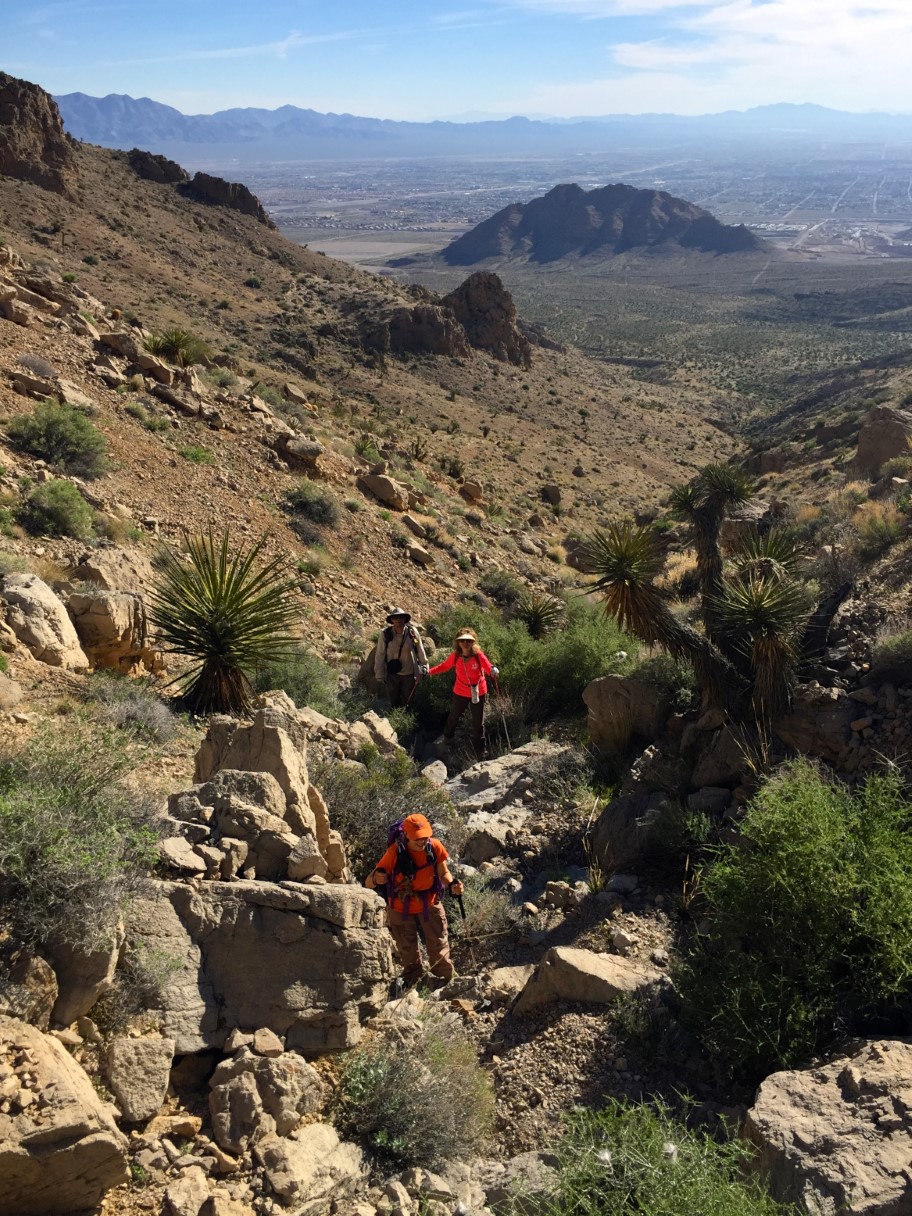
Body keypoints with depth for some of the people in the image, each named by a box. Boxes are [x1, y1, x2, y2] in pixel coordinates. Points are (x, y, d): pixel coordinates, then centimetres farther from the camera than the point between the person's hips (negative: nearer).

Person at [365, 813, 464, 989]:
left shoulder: (434, 846, -22)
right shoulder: (395, 852, -29)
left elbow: (443, 873, -4)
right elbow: (368, 883, -28)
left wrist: (452, 884, -27)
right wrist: (376, 878, -53)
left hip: (430, 904, 1)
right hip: (401, 907, -1)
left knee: (439, 948, 9)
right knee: (408, 952, 19)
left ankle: (445, 986, 33)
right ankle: (413, 985, 45)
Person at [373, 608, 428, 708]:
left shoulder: (413, 632, -11)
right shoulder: (386, 634, -14)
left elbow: (420, 651, 1)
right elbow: (379, 655, -8)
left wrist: (424, 667, 6)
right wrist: (379, 675, -7)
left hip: (409, 674, 1)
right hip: (392, 674, -1)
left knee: (406, 702, 17)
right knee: (394, 702, 13)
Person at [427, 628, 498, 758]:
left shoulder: (478, 655, -22)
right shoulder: (455, 656, -14)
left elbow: (489, 667, -25)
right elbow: (445, 666, 1)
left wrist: (493, 671, -48)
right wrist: (430, 671, -8)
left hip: (478, 693, -2)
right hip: (460, 693, 2)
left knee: (478, 723, 12)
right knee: (454, 716, 24)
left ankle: (480, 751, 29)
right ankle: (447, 739, 51)